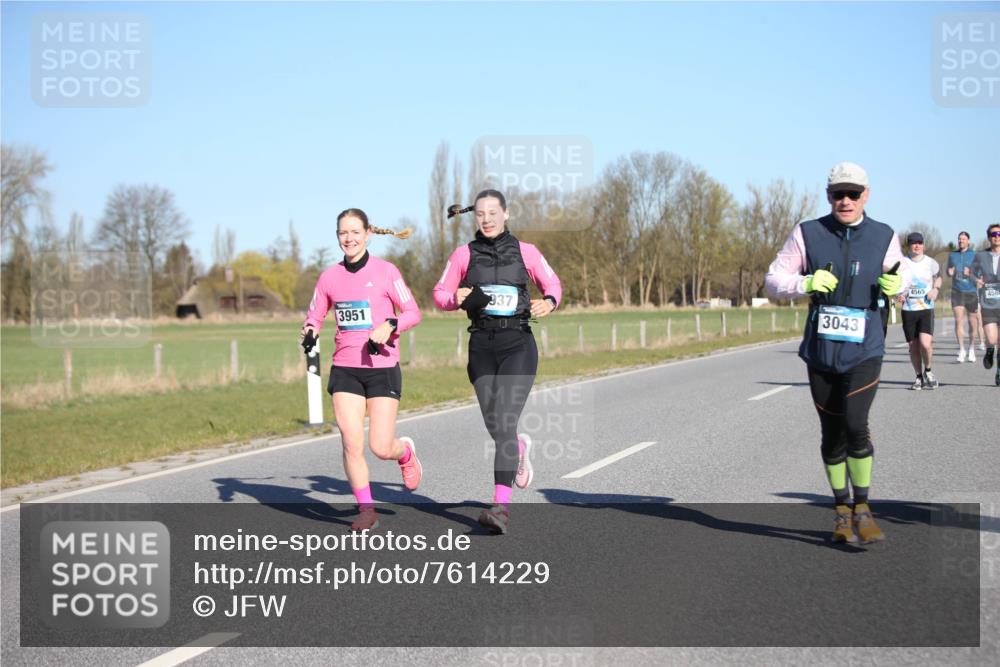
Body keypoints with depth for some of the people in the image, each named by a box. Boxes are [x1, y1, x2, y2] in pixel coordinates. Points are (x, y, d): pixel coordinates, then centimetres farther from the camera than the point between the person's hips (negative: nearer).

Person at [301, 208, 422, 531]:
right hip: (344, 369, 3)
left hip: (382, 368, -3)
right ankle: (366, 509, 8)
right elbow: (315, 315, 15)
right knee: (351, 443, -7)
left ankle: (405, 451, 30)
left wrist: (390, 326, -20)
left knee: (381, 447, -6)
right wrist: (310, 332, -6)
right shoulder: (329, 277, 5)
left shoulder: (385, 271, -4)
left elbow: (413, 313, -2)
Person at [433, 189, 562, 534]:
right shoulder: (464, 254, 5)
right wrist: (457, 299, -12)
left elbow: (553, 283, 12)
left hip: (517, 344, -2)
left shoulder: (525, 251, 3)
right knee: (495, 426, 5)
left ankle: (502, 507, -19)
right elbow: (440, 293, 10)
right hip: (482, 346, 3)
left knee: (504, 422, -15)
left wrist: (549, 302, -10)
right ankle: (519, 448, 43)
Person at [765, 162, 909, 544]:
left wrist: (896, 284, -7)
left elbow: (901, 275, 17)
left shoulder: (884, 237, 3)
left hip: (864, 351, -1)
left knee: (856, 425, -17)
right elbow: (773, 280, 1)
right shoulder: (807, 234, 0)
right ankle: (841, 510, 24)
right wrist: (806, 283, -19)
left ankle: (862, 509, -1)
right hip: (821, 351, 1)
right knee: (832, 433, 7)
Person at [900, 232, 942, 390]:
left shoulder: (931, 263, 3)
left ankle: (928, 371, 8)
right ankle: (919, 377, 22)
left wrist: (936, 289, 0)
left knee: (926, 343, -18)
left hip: (926, 308, -1)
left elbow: (938, 277, 20)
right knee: (913, 346, 6)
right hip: (908, 310, 1)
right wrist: (899, 294, -9)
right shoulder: (902, 263, 2)